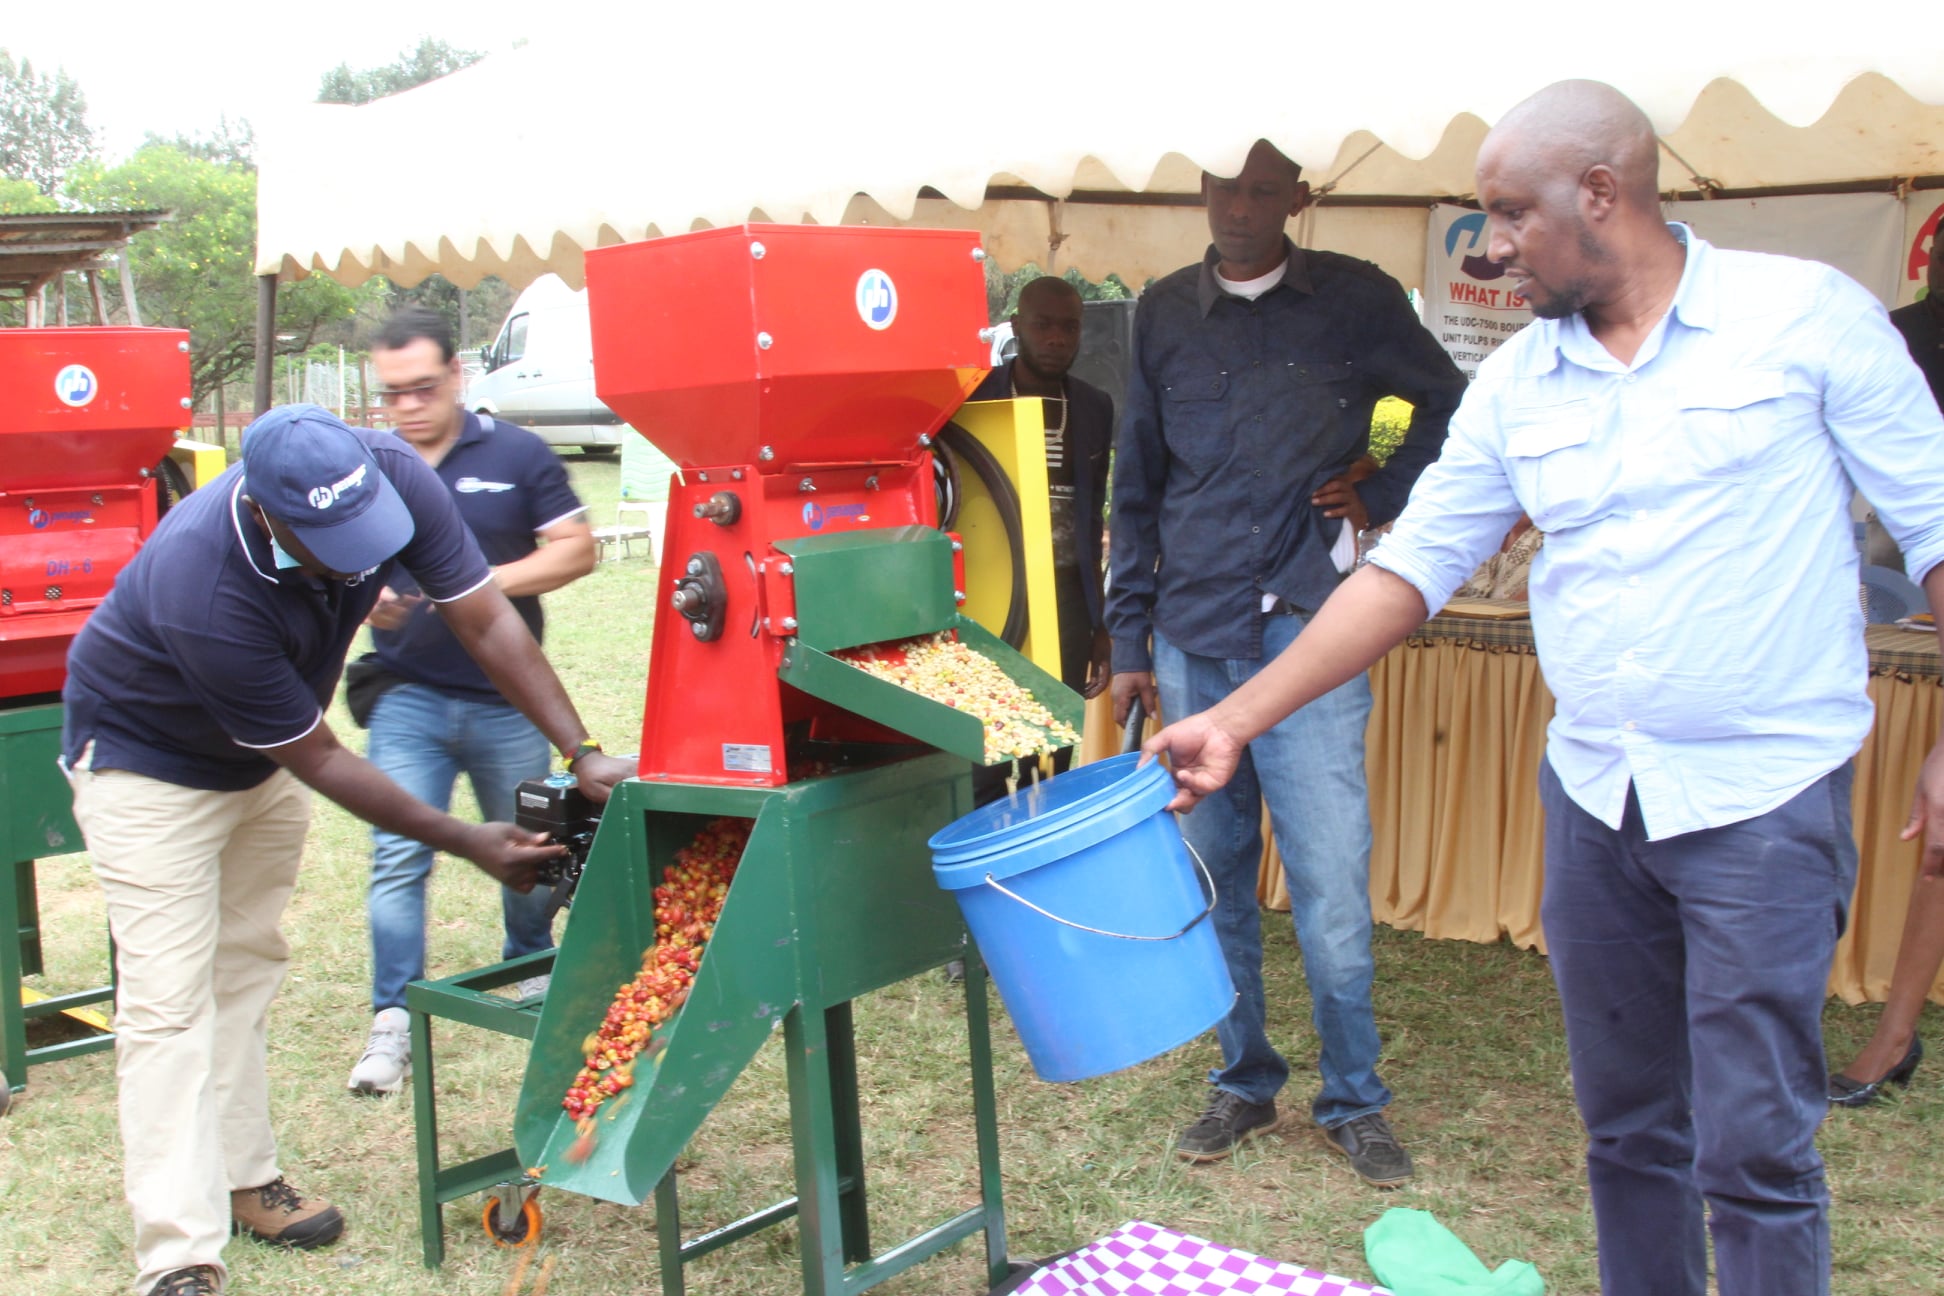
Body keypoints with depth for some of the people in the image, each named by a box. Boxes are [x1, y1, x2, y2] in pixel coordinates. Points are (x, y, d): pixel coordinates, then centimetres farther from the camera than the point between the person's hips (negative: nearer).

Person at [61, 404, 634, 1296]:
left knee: (246, 966, 14)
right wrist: (470, 844, -26)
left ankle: (243, 1179, 27)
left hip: (260, 760, 7)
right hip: (149, 759, -6)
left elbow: (487, 622, -20)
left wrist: (582, 755, -27)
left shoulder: (392, 475, -27)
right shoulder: (203, 592, -41)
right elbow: (319, 761, -30)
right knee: (168, 996, -10)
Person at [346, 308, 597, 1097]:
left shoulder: (517, 456, -1)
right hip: (408, 698, 1)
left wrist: (485, 583, -17)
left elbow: (575, 549, -4)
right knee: (397, 857, -8)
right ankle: (394, 1020, -1)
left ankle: (533, 975, 38)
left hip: (507, 699, 0)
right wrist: (363, 595, -14)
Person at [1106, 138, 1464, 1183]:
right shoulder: (1164, 314, 10)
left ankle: (1353, 1102, 15)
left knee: (1332, 888, -3)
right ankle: (1243, 1082, 26)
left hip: (1308, 634, -3)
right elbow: (1135, 490, 12)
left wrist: (1381, 497, 4)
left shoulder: (1356, 301, 3)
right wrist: (1129, 642, 8)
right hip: (1192, 640, 3)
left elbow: (1453, 408, 16)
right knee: (1213, 880, 10)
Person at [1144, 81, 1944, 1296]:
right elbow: (1409, 568, 4)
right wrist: (1235, 722, -2)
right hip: (1593, 796, 5)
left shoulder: (1806, 315, -6)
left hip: (1765, 798, -4)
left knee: (1753, 1146, -1)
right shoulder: (1516, 385, 5)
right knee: (1627, 1125, 15)